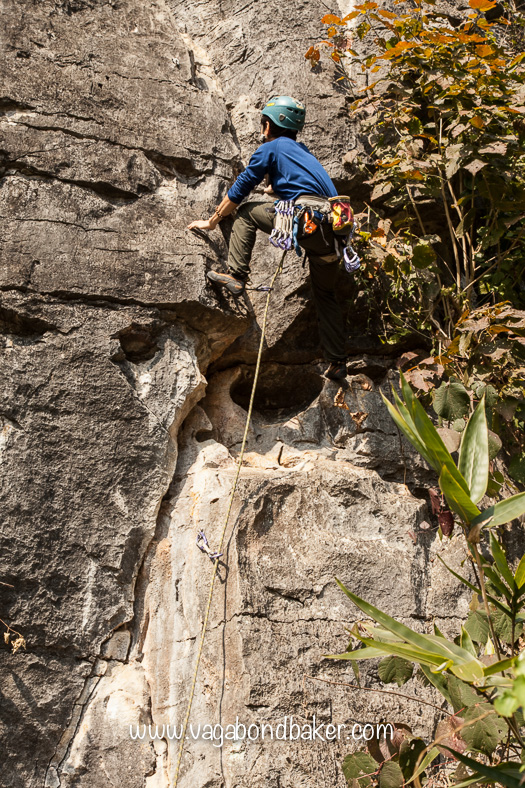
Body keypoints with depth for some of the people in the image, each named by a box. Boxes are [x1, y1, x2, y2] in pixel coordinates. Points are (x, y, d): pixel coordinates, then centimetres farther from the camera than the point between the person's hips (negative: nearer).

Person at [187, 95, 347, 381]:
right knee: (325, 295, 18)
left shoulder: (271, 148, 11)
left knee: (245, 213, 13)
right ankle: (337, 363, 17)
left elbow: (238, 191, 13)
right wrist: (272, 189, 74)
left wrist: (211, 221, 24)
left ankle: (236, 276, 1)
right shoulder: (302, 150, 33)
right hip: (332, 225, 8)